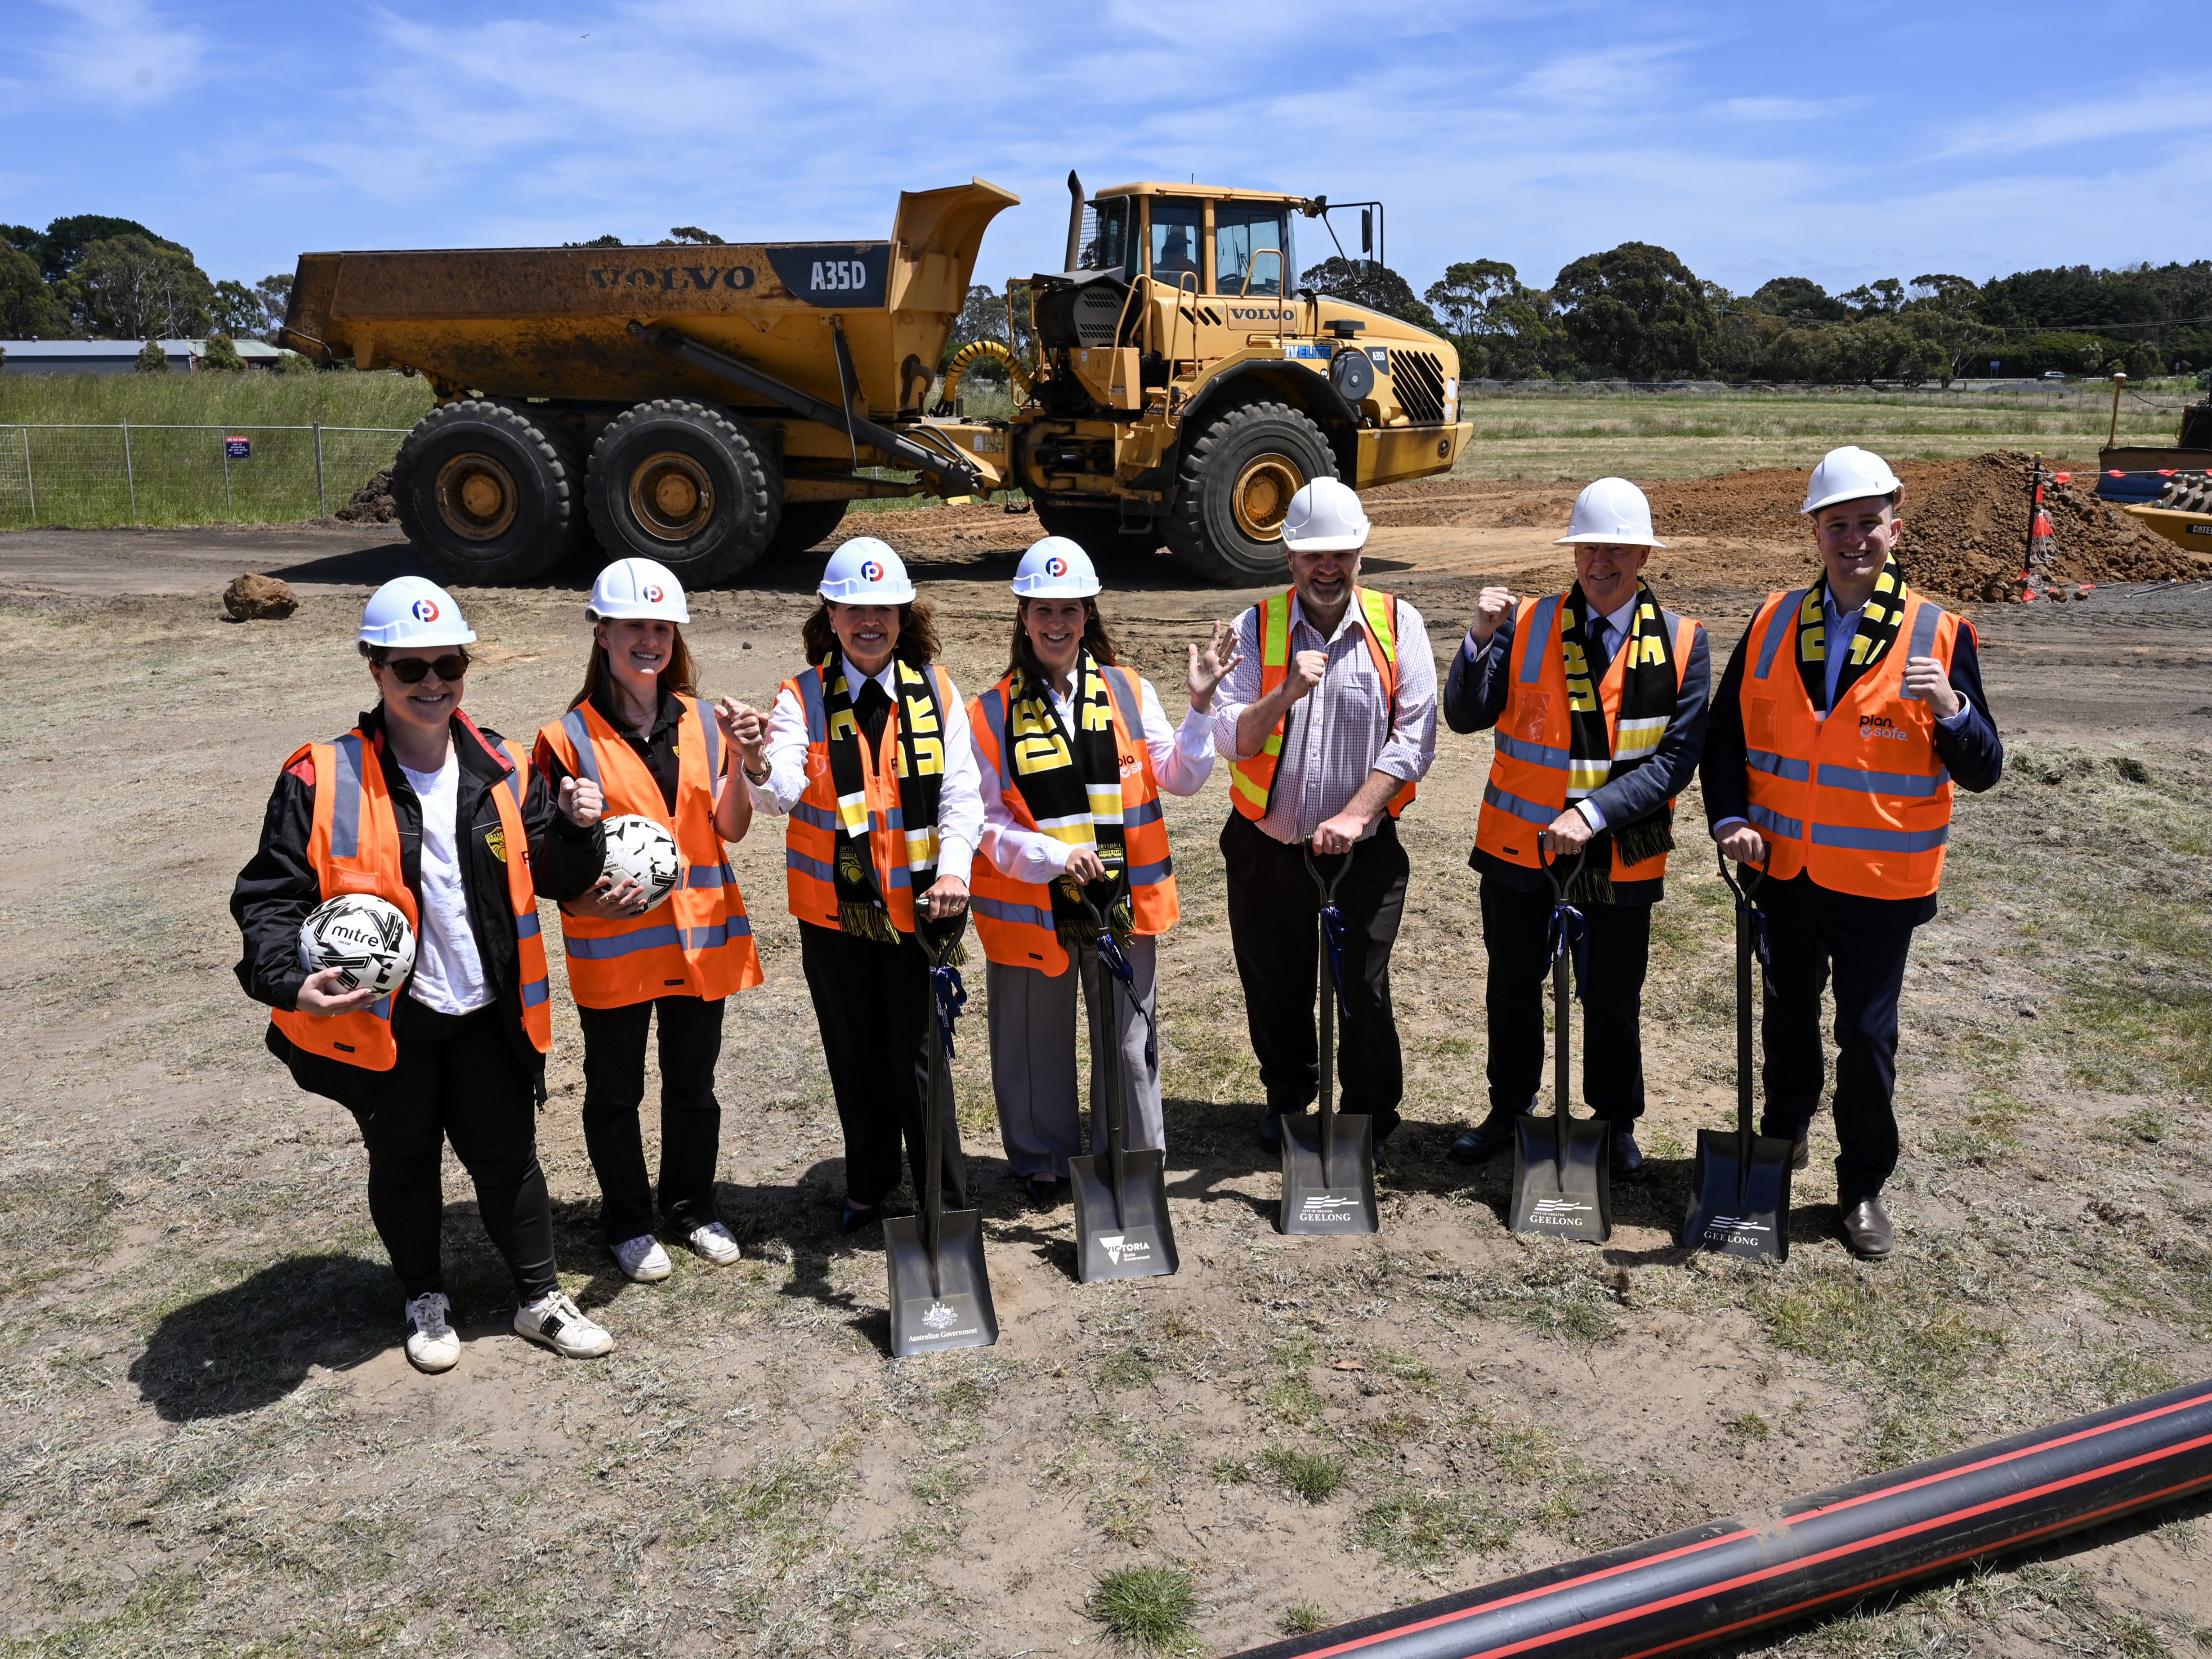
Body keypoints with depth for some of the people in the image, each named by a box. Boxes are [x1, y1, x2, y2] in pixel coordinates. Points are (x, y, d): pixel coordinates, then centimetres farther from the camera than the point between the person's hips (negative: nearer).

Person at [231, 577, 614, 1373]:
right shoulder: (322, 780, -12)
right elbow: (271, 894, -9)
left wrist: (577, 831, -17)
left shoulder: (503, 770, 0)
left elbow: (556, 881, 5)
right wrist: (288, 981, -27)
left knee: (506, 1156, 10)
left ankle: (540, 1298, 28)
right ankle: (426, 1301, 37)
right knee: (403, 1162, 17)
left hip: (485, 1013, 2)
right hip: (381, 1018, -2)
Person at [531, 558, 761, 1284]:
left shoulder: (702, 723, 3)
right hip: (613, 943, -3)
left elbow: (731, 829, 1)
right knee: (615, 1091, 12)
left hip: (701, 936, 3)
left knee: (693, 1083, 17)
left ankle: (692, 1207, 36)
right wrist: (575, 822, -28)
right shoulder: (570, 738, -8)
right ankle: (627, 1223, 30)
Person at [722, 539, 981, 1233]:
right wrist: (759, 764, -43)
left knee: (918, 1056, 3)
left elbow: (960, 792, -4)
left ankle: (946, 1199, 20)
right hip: (833, 911, 1)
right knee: (855, 1057, 15)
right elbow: (783, 792, -20)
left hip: (918, 907, -1)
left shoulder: (935, 690, -1)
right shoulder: (802, 698, -4)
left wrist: (954, 867, -20)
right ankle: (869, 1185, 36)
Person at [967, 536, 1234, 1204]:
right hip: (1032, 906, -1)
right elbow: (985, 821, -7)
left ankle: (1132, 1163, 31)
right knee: (1039, 1045, 12)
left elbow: (1182, 778, 0)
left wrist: (1201, 706, -13)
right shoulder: (992, 714, -5)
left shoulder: (1129, 692, 2)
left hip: (1123, 899, 1)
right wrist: (1053, 856, -22)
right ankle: (1045, 1164, 33)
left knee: (1128, 1041, 12)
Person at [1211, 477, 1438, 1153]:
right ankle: (1288, 1096, 39)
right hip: (1265, 848, 2)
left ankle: (1371, 1120, 24)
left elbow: (1414, 735, -8)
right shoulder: (1256, 628, -1)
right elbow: (1231, 738, -9)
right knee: (1274, 989, 14)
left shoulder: (1397, 624, -2)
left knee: (1364, 992, 2)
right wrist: (1285, 696, -27)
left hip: (1364, 850, -1)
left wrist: (1356, 814, -18)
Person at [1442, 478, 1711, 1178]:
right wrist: (1481, 639, -27)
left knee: (1613, 999, 13)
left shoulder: (1681, 643, -6)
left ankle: (1617, 1123, 36)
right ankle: (1509, 1111, 37)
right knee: (1512, 986, 16)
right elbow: (1466, 716, -11)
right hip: (1519, 846, 1)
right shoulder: (1526, 624, -4)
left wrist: (1593, 814, -23)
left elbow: (1676, 758, -12)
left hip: (1620, 856, -1)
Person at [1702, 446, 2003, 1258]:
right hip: (1782, 870, 3)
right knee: (1787, 1017, 18)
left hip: (1879, 883, -2)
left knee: (1867, 1037, 6)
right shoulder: (1772, 623, 1)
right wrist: (1729, 817, -8)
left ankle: (1863, 1188, 24)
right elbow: (1726, 733, 6)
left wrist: (1950, 709, -27)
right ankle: (1782, 1138, 42)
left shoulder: (1940, 635, -7)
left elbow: (1982, 770, -8)